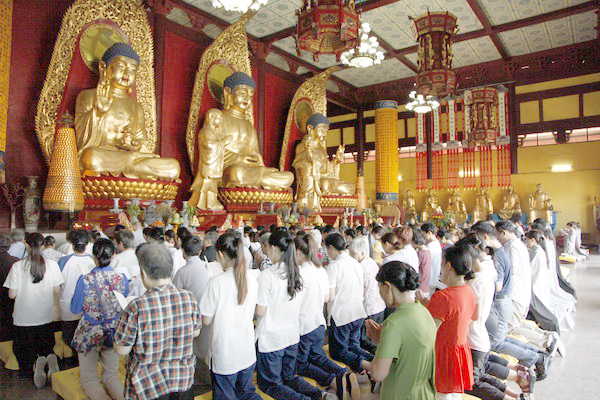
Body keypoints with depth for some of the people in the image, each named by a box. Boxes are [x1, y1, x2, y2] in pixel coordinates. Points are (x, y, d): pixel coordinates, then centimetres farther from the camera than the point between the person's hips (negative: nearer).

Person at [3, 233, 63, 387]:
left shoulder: (17, 266, -13)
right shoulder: (52, 265, -10)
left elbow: (12, 294, -10)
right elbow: (57, 291, -5)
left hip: (24, 318, -1)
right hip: (46, 316, 1)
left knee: (23, 349, 17)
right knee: (46, 345, 20)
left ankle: (35, 364, -17)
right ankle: (50, 358, -15)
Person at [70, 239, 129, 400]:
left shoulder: (85, 280, -17)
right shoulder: (122, 278, -10)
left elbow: (75, 309, -4)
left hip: (89, 334, -2)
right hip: (113, 333, 2)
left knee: (88, 378, 11)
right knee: (111, 375, 16)